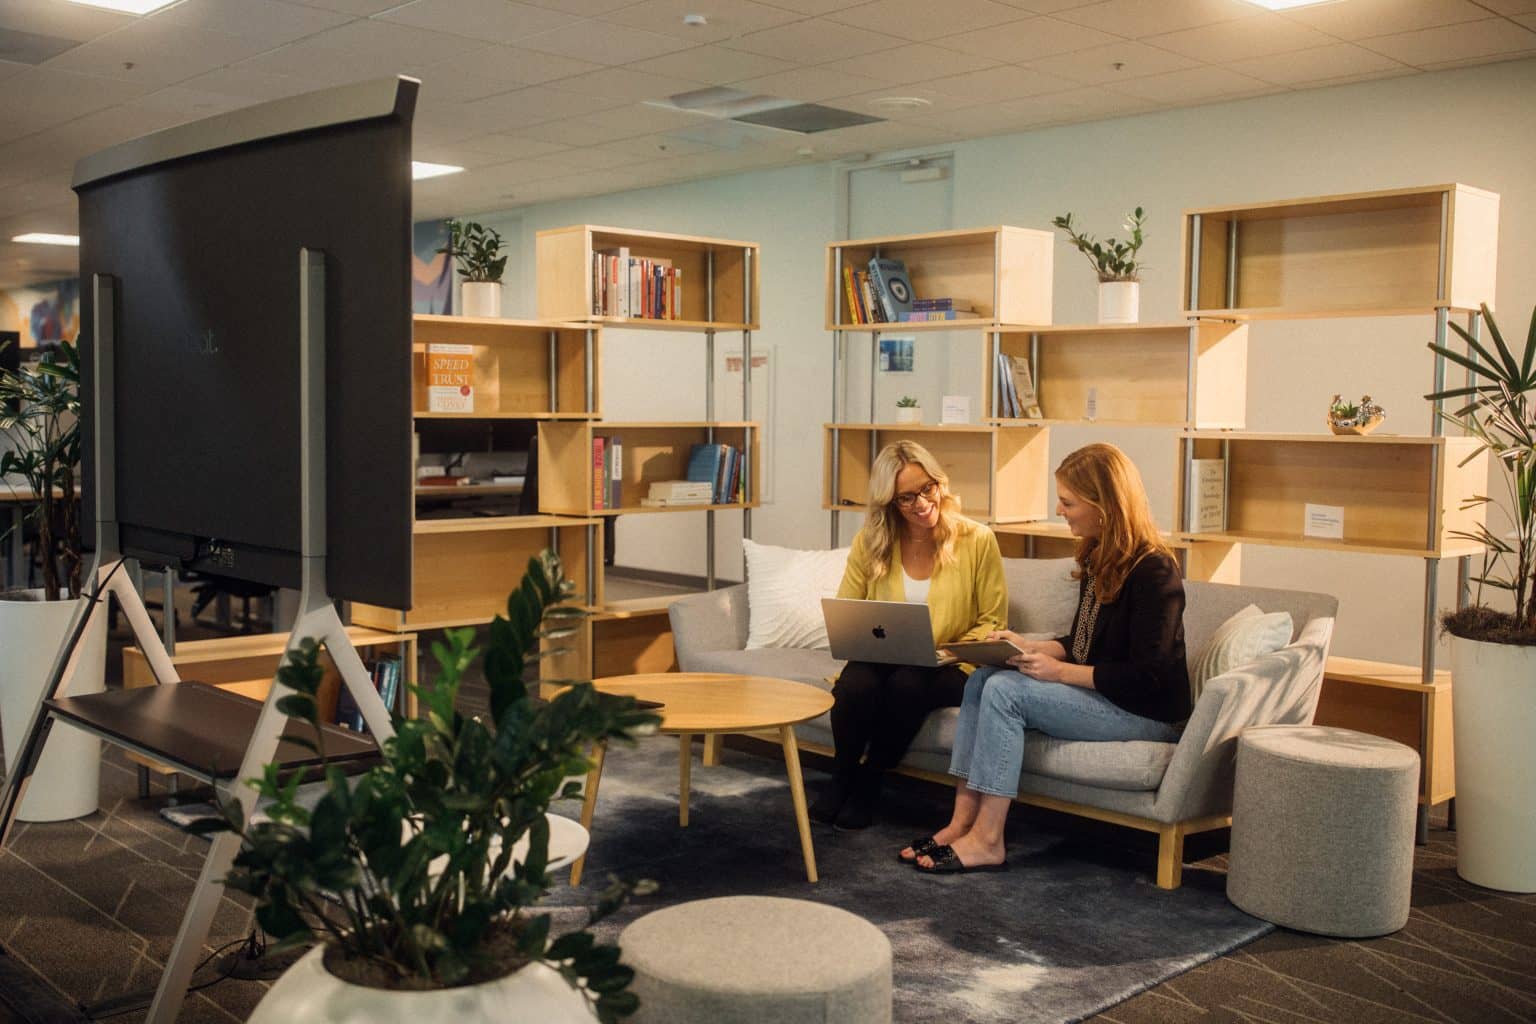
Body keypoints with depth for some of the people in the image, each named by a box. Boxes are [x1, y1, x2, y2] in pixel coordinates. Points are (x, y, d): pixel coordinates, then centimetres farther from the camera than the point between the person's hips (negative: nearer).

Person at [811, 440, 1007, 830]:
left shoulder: (976, 540, -5)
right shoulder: (870, 542, 1)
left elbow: (993, 623, -1)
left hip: (948, 669, -1)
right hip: (880, 660, 2)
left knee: (907, 683, -35)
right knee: (855, 682, -33)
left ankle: (868, 782, -8)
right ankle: (843, 776, -3)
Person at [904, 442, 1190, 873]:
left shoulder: (1153, 570, -19)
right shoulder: (1100, 558, 10)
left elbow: (1147, 677, -22)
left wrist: (1060, 671, -22)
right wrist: (1030, 647, 2)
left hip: (1147, 714, -9)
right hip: (1098, 691, 9)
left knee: (1005, 690, -23)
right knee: (982, 678, -6)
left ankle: (986, 841, -19)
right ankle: (963, 821, -13)